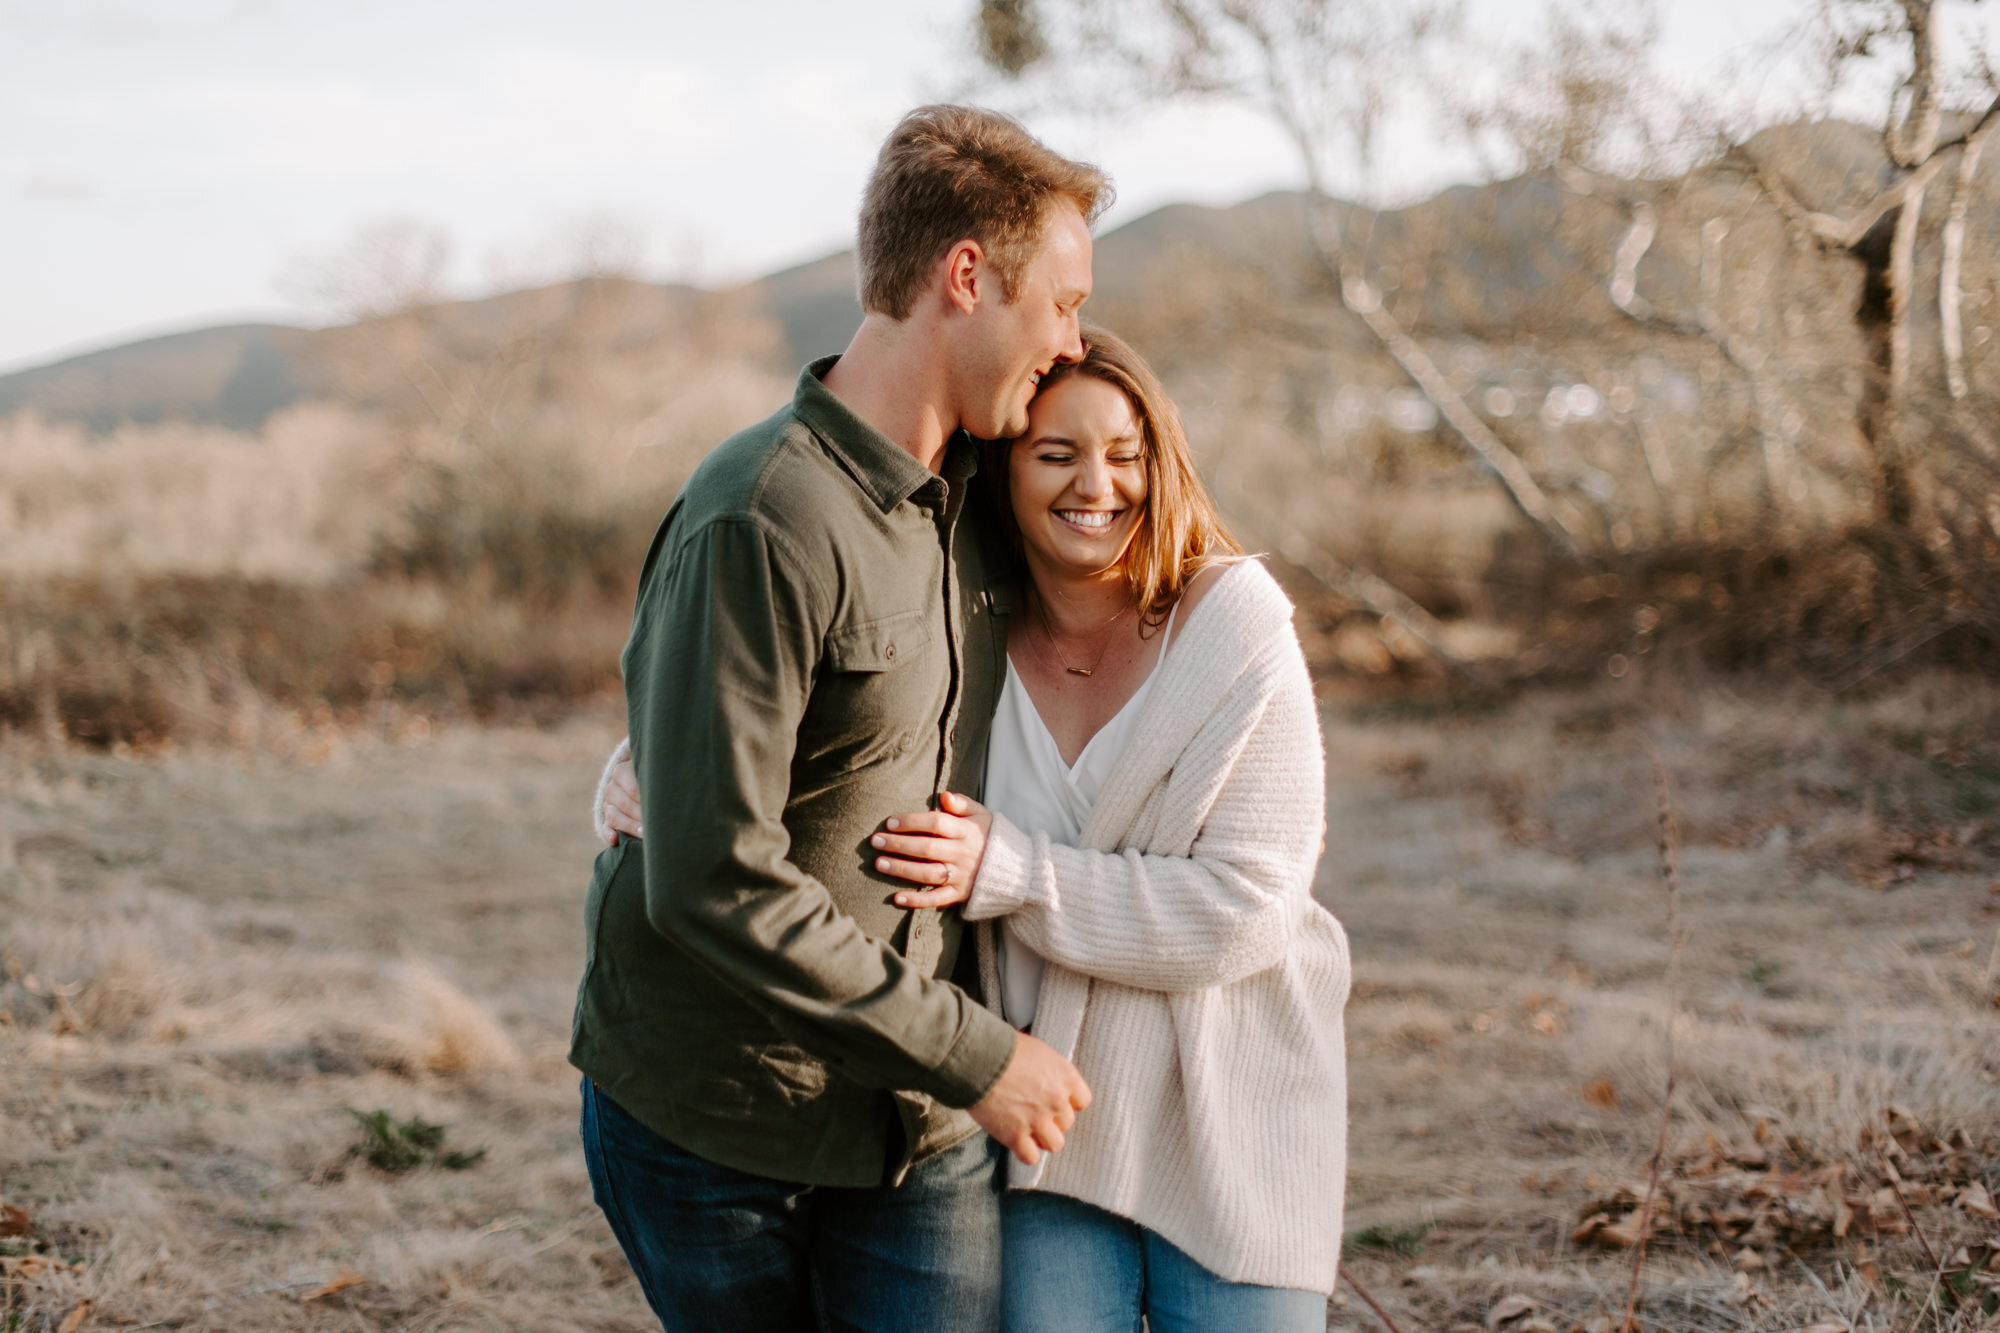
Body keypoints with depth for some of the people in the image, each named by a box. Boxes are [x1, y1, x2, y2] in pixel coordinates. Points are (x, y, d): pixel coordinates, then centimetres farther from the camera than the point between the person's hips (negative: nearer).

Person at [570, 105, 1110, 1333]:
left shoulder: (965, 489, 6)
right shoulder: (763, 521, -21)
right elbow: (713, 884, -25)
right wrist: (970, 1055, -21)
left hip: (923, 1133, 6)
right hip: (713, 1121, -6)